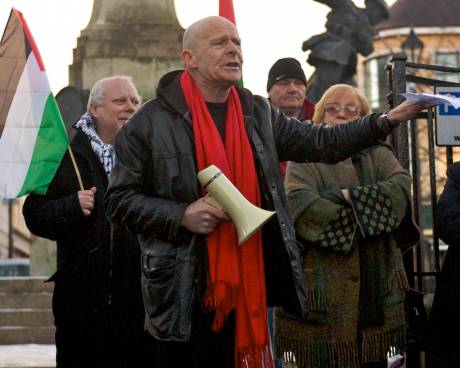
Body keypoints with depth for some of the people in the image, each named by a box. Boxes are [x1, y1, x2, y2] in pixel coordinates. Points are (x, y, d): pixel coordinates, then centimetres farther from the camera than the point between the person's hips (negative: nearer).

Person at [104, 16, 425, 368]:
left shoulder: (258, 113, 11)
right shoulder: (150, 121, -4)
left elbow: (322, 143, 10)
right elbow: (120, 200, -3)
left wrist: (388, 120, -1)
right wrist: (181, 216, -17)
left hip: (246, 284, 4)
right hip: (183, 290, -4)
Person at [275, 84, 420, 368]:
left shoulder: (379, 156, 16)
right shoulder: (304, 160, 6)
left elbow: (401, 190, -5)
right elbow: (300, 206, -14)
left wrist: (348, 197, -13)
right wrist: (368, 208, -11)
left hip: (378, 289, 3)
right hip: (324, 289, -3)